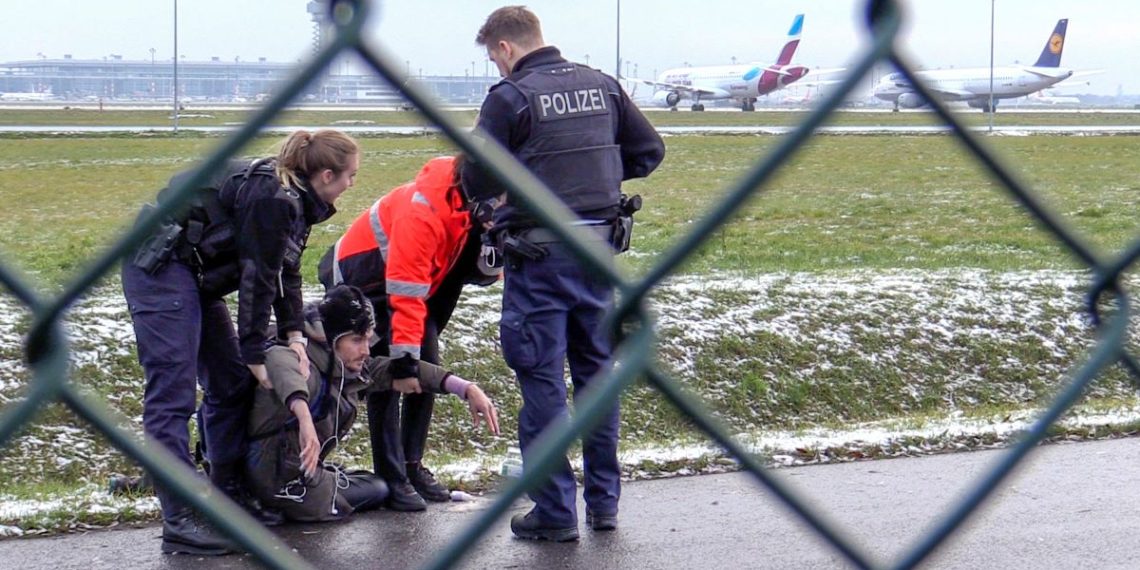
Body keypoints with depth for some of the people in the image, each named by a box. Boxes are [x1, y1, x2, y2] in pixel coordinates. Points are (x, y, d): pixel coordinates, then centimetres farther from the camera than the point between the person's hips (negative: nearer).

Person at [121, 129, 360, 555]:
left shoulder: (294, 198, 9)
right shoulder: (271, 198, -22)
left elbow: (287, 270, 13)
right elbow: (258, 277, -20)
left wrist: (293, 333, 3)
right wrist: (255, 353, -14)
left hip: (195, 276, 11)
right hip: (161, 268, -11)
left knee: (231, 382, 12)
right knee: (173, 393, -12)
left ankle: (227, 496, 21)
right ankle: (179, 522, -14)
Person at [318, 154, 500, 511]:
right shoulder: (423, 208, -37)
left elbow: (483, 271, -4)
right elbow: (405, 293, -36)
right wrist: (404, 357, -35)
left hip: (419, 278, 8)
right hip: (364, 278, -8)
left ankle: (412, 466, 15)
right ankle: (391, 479, -11)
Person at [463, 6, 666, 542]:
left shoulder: (509, 97, -10)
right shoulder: (602, 85, 7)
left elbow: (478, 183, -8)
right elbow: (649, 151, 13)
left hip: (540, 255, -6)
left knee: (542, 381, 1)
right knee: (597, 372, 14)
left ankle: (555, 512, 3)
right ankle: (604, 502, 20)